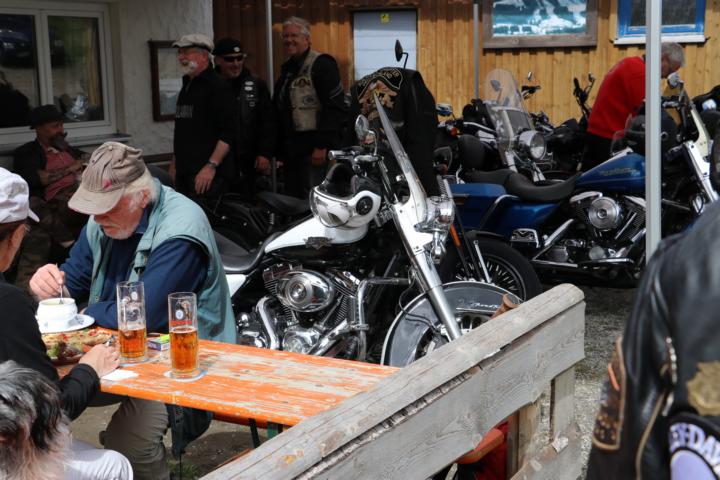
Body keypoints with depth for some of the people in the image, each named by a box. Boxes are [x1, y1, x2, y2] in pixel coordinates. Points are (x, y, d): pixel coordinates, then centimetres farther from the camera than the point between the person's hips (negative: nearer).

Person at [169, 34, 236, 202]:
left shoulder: (217, 87, -8)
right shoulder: (186, 87, 20)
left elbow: (228, 132, -16)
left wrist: (211, 166, -22)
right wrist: (174, 165, 25)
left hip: (208, 175, -8)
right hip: (184, 173, 8)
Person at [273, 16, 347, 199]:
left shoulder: (321, 65, -7)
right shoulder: (287, 68, 20)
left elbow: (334, 108, -16)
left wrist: (322, 145, -20)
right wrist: (280, 147, 20)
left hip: (313, 148, -9)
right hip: (291, 149, 9)